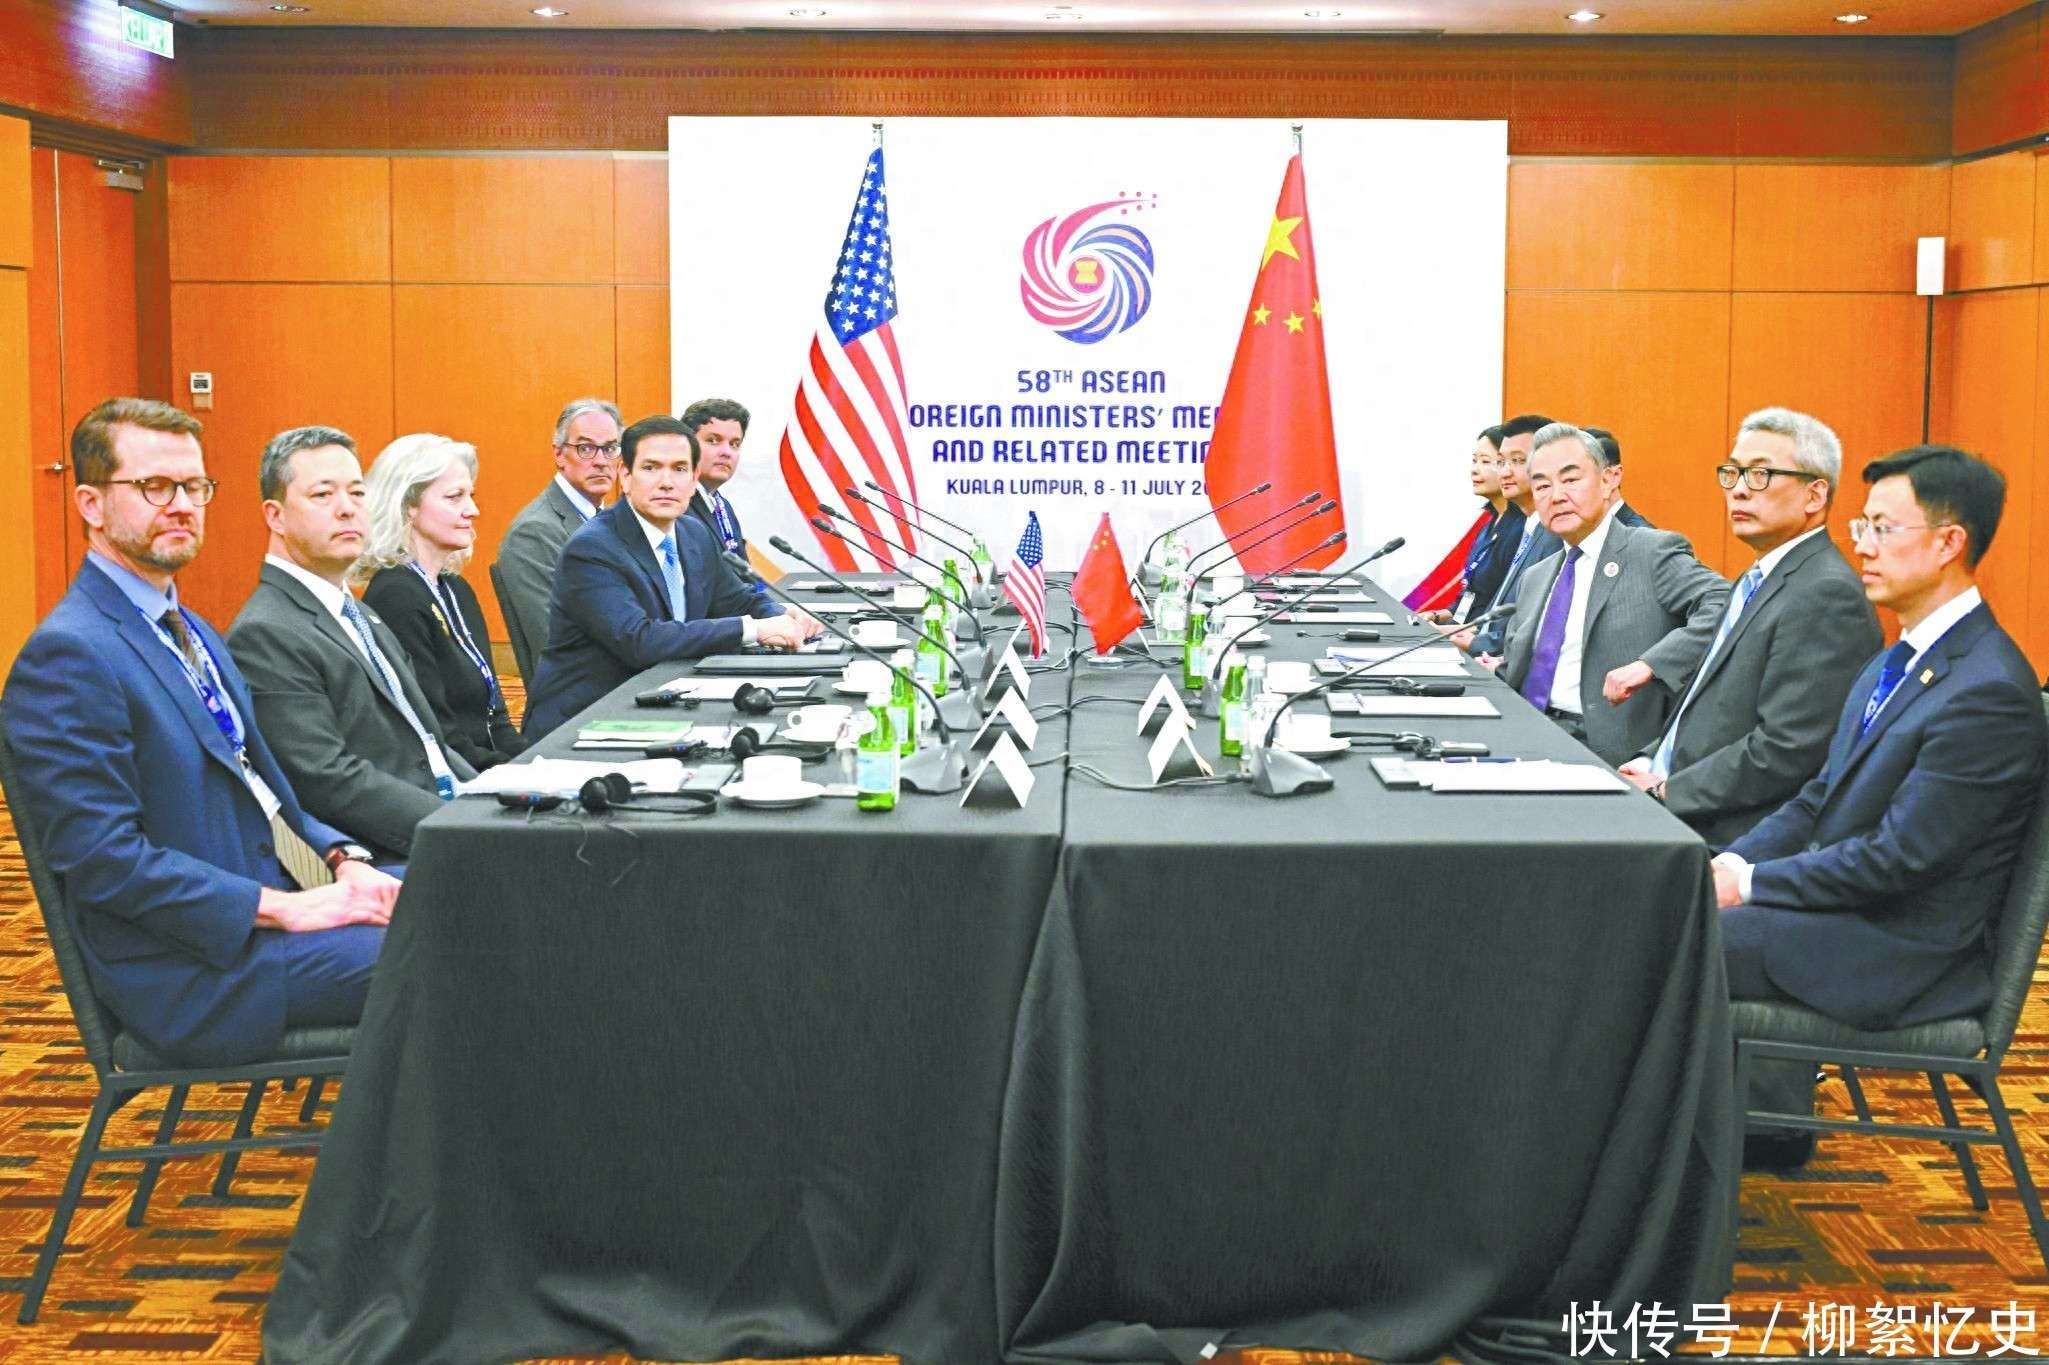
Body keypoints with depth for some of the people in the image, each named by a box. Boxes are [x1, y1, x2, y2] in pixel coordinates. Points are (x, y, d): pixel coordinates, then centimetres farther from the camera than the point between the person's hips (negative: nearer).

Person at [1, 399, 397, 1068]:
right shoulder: (68, 655, -13)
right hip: (195, 970, -9)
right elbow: (102, 857, -19)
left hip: (284, 893, 9)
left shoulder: (195, 635, 18)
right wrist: (282, 908, -22)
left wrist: (344, 858, 0)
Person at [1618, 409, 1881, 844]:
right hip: (1678, 826, 9)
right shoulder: (1754, 583, 18)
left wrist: (1664, 791, -14)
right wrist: (1651, 762, 5)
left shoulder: (1828, 596, -14)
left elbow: (1786, 752, -21)